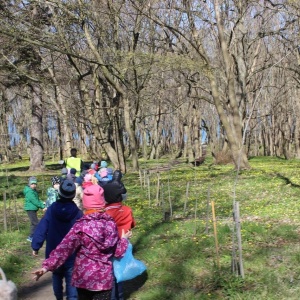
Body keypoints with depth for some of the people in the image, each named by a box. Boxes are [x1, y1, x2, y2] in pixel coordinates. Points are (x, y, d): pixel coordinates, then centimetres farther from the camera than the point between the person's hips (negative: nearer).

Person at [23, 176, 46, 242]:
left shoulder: (33, 191, 13)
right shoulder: (29, 192, -19)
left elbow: (37, 200, 13)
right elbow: (35, 201, -22)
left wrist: (42, 203, -5)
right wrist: (42, 207, -17)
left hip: (33, 209, 10)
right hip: (30, 209, -10)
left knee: (33, 223, 17)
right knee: (35, 223, -11)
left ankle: (31, 236, 27)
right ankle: (31, 237, -5)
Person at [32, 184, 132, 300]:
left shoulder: (81, 226, -13)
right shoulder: (110, 223, -4)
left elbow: (64, 248, -20)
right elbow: (118, 252, 3)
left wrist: (47, 266, -21)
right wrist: (124, 239, 22)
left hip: (84, 277, -1)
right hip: (105, 278, 2)